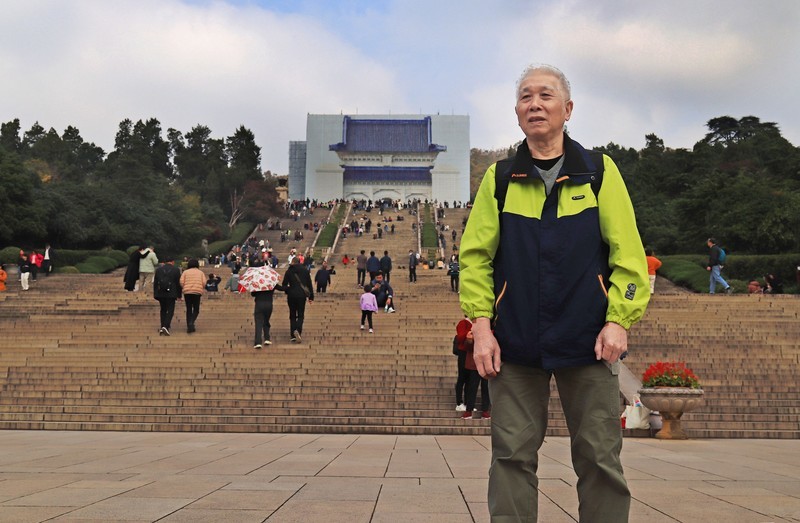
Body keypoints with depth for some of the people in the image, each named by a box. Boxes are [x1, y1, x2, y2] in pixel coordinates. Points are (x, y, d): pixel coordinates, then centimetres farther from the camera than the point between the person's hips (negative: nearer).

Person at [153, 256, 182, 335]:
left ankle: (163, 327, 12)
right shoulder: (176, 270, -2)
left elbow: (155, 283, 8)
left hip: (160, 294, 3)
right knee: (170, 311, 0)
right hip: (171, 294, -3)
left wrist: (155, 294, 13)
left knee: (163, 310, 16)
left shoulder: (158, 269, 7)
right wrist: (179, 295, 4)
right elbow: (178, 283, -2)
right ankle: (166, 327, -18)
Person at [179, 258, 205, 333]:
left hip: (187, 292, 1)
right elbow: (204, 283, -1)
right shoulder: (200, 272, 11)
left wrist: (184, 288, 13)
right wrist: (202, 290, 14)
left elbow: (181, 282, -3)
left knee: (188, 310, 10)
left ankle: (189, 327, 6)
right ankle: (191, 323, -17)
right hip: (197, 292, -1)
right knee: (196, 310, 8)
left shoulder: (185, 272, 8)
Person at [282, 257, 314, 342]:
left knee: (292, 315, 9)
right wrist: (311, 296, 9)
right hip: (302, 295, 0)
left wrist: (287, 291, 21)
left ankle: (293, 336, 3)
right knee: (300, 315, 5)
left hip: (291, 295, 0)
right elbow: (309, 284, 5)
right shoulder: (305, 270, 5)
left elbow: (284, 285, 0)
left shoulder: (289, 271, 1)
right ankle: (298, 330, -23)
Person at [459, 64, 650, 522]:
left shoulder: (600, 172, 4)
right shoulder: (500, 179, 7)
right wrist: (482, 324, -5)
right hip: (515, 343, 1)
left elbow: (627, 252, -1)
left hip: (587, 341, -1)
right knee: (513, 455, 5)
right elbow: (476, 256, 4)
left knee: (600, 459, 4)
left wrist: (619, 320, -10)